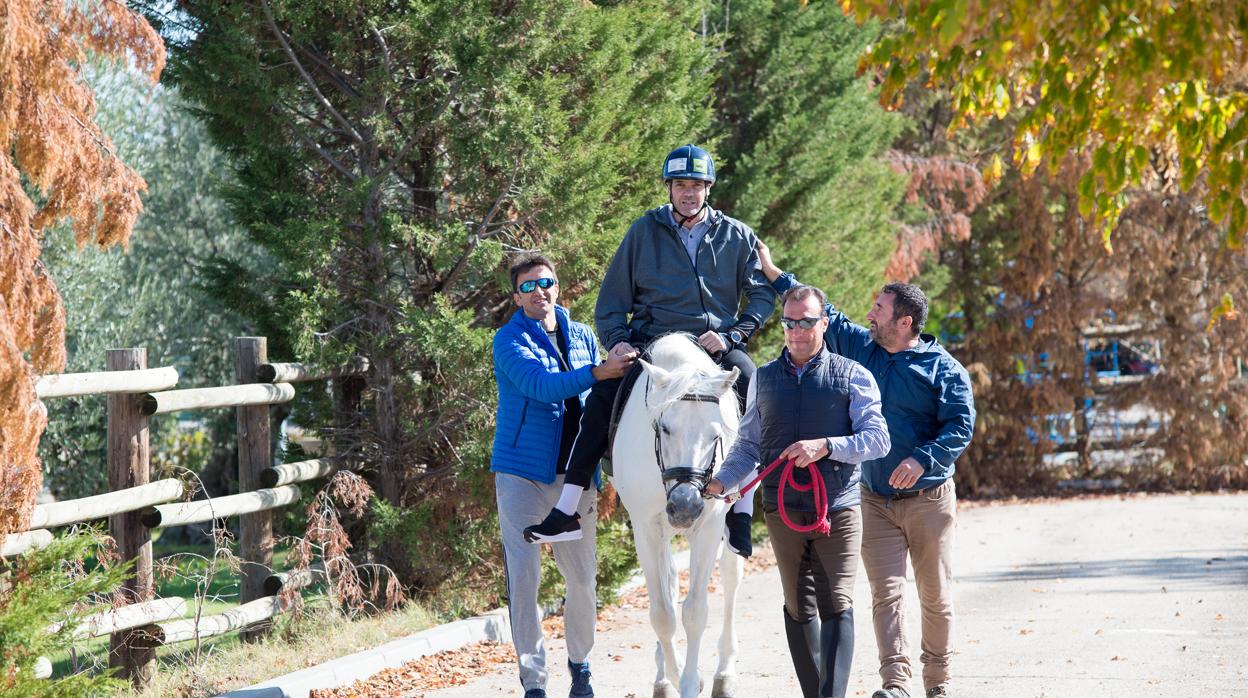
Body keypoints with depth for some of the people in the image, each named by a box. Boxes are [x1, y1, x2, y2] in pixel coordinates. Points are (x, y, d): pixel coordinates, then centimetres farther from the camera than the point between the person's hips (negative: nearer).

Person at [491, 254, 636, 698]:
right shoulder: (509, 340, -5)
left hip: (574, 475, 4)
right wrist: (596, 373, -33)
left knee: (582, 578, 7)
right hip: (522, 473, -4)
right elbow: (541, 385, -22)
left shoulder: (583, 338, 11)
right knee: (523, 577, -7)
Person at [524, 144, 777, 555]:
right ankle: (567, 510, -18)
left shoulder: (737, 236, 7)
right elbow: (613, 298, 12)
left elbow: (763, 295, 7)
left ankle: (742, 510, -22)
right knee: (603, 395, -22)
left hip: (715, 346, 0)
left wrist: (732, 336, -8)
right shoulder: (645, 231, 7)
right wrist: (617, 340, -6)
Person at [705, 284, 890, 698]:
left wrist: (825, 446, -18)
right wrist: (720, 482, -4)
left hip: (838, 509, -3)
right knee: (798, 606, 9)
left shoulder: (853, 377, 1)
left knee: (836, 604, -10)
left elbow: (878, 440, -5)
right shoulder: (763, 379, 11)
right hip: (783, 509, 3)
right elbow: (748, 445, 13)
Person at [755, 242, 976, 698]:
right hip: (875, 501, 3)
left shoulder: (943, 368, -5)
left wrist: (923, 459, -25)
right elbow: (825, 317, 18)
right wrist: (774, 275, 19)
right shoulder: (861, 349, 9)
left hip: (928, 500, -3)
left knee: (936, 596, 4)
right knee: (885, 592, -8)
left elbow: (961, 425, -11)